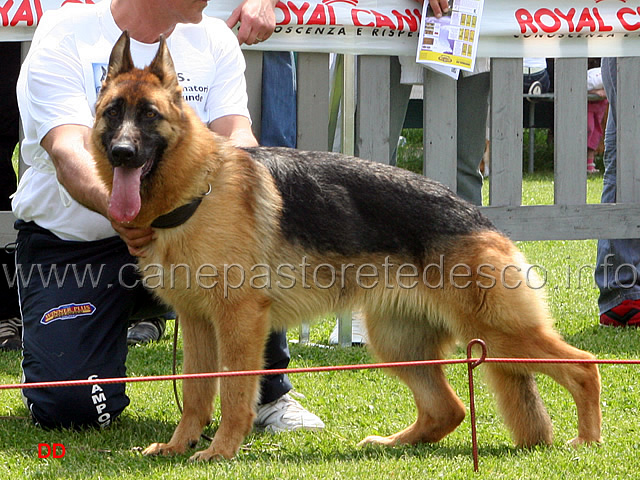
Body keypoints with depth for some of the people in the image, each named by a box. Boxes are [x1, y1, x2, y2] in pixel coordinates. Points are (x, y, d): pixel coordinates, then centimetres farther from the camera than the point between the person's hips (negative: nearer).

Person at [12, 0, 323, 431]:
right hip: (71, 244, -3)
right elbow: (67, 152, -26)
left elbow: (236, 134, -10)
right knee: (71, 407, -19)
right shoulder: (65, 36, -13)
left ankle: (268, 393, -9)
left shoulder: (213, 39, 3)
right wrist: (115, 206, -49)